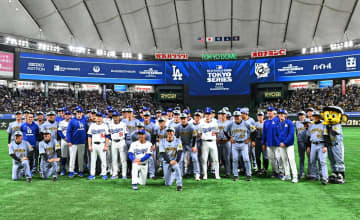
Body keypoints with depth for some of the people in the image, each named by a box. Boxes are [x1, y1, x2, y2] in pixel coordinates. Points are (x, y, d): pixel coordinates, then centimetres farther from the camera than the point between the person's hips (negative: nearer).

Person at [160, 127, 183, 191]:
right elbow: (162, 153, -12)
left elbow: (180, 152, -14)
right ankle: (173, 175, 37)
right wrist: (169, 161, -26)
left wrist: (176, 161, -32)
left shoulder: (178, 141, -5)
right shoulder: (162, 141, -3)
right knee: (168, 183, 3)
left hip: (175, 161, -1)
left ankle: (179, 185, -27)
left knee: (176, 166, -39)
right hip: (166, 162, 1)